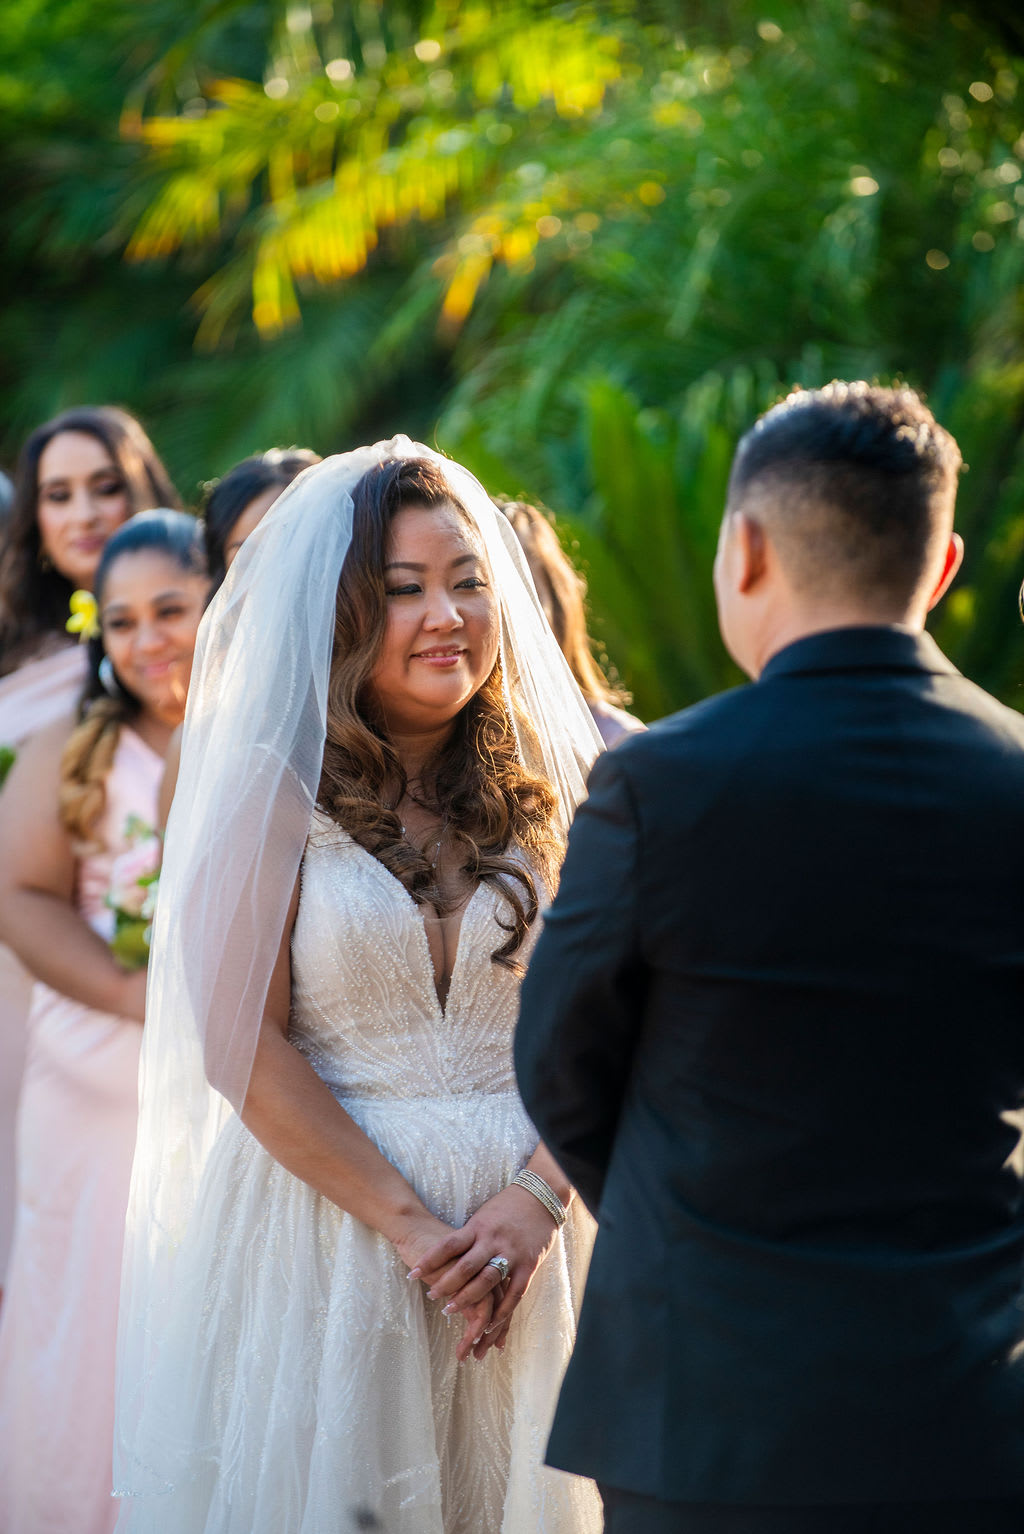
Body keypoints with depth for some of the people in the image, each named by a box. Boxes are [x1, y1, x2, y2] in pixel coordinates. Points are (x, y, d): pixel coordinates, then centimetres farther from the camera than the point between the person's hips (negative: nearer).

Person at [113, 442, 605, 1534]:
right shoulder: (276, 789, -4)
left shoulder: (548, 788, 5)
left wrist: (538, 1200, -13)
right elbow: (241, 1044, -10)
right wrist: (409, 1224, -13)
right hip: (321, 1215, -3)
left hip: (524, 1226, 3)